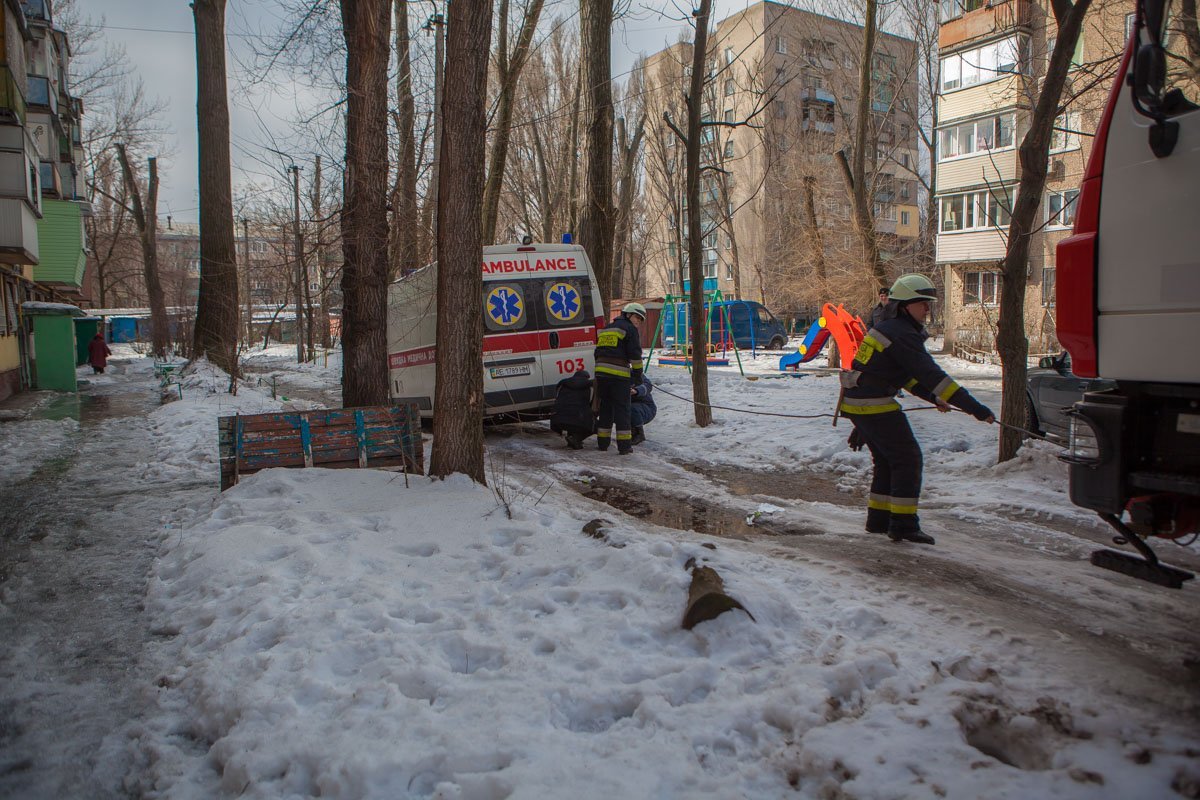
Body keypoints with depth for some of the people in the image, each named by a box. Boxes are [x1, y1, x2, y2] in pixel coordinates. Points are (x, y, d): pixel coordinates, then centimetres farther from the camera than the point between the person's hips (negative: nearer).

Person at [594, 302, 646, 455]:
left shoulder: (606, 329, 23)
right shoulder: (630, 329, 0)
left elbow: (598, 353, 25)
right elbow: (635, 354, -7)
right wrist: (638, 374, -1)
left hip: (601, 373, 6)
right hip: (619, 374, -6)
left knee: (605, 407, 14)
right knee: (622, 409, -2)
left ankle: (602, 442, 16)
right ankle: (624, 445, -2)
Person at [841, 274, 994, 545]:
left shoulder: (887, 328, 15)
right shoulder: (901, 334, -16)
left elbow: (907, 372, 24)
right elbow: (931, 374, -22)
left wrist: (932, 397, 16)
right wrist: (974, 407, -22)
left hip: (855, 402, 10)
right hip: (874, 405, -10)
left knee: (887, 460, 18)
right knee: (907, 458, -3)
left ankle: (878, 519, 24)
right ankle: (903, 525, -1)